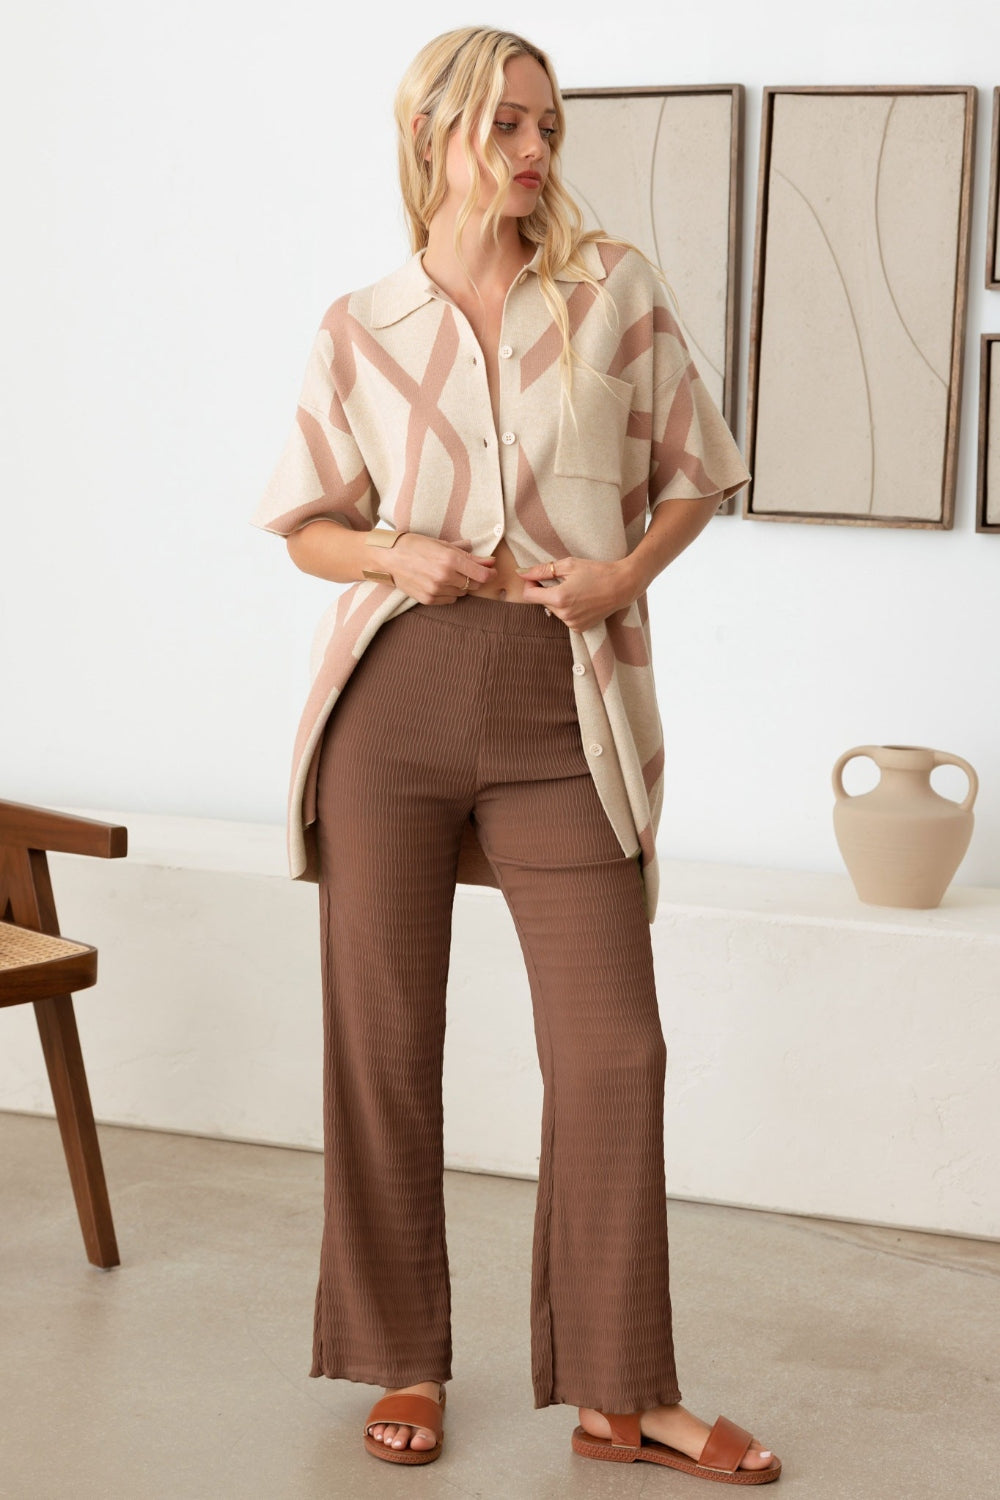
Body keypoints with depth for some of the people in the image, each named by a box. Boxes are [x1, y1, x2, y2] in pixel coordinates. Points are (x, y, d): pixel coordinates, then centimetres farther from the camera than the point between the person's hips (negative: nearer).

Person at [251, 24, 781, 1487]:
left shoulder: (616, 289, 5)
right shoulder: (357, 330, 6)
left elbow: (695, 475, 12)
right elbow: (307, 527, 13)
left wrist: (626, 571, -6)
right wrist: (396, 555, -8)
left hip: (565, 712, 0)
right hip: (395, 695, 1)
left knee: (613, 1046, -2)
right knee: (383, 1037, 5)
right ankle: (402, 1362, 22)